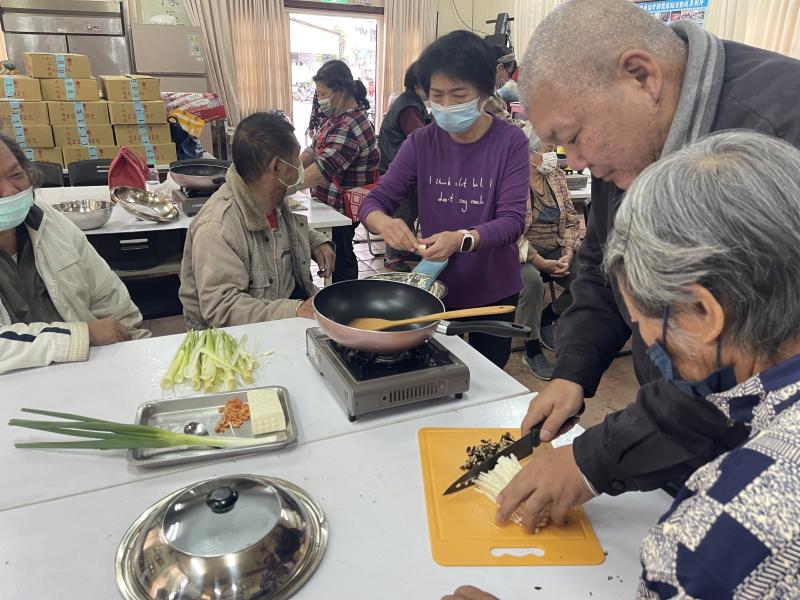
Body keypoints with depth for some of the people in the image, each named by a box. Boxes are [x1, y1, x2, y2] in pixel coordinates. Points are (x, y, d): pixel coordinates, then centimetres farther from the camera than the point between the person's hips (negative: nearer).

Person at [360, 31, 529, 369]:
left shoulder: (510, 141, -13)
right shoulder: (421, 143, -6)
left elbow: (512, 220, -20)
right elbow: (375, 200, -8)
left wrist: (462, 239, -39)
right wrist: (384, 222, -32)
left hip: (493, 290, -1)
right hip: (435, 285, 2)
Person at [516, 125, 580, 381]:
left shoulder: (557, 176, 9)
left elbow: (571, 219, 9)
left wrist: (567, 254, -7)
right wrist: (541, 263, -20)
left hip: (557, 249, 6)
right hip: (525, 251, -6)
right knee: (532, 281, -36)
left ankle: (547, 318, 13)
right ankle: (531, 350, -13)